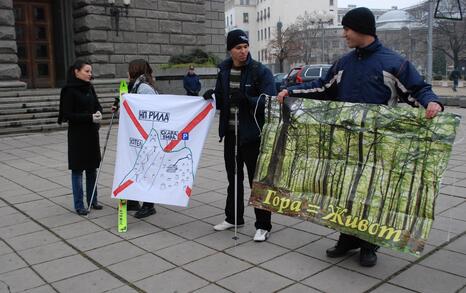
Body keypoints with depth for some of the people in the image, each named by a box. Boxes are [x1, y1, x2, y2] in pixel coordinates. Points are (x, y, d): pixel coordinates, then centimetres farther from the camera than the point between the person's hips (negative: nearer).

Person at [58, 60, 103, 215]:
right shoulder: (69, 90, -11)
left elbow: (97, 105, 11)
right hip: (77, 134, -6)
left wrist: (98, 113, -13)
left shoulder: (89, 88, 8)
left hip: (92, 133, 6)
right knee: (78, 169, 1)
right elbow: (67, 114, -14)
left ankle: (92, 200, 23)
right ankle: (79, 205, 10)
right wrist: (89, 117, -22)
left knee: (92, 168, 11)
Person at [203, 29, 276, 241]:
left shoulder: (261, 71, -9)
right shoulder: (224, 72, 7)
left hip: (253, 135, -5)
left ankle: (263, 226, 12)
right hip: (230, 133, 6)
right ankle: (233, 217, 34)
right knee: (233, 178, 18)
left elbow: (269, 102, -16)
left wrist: (246, 99, -31)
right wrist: (212, 97, -8)